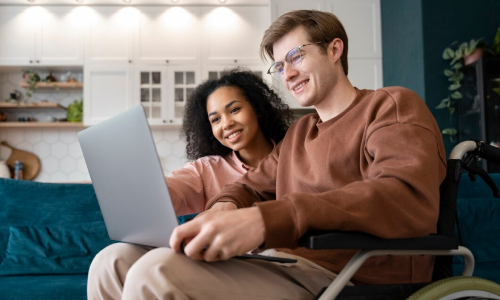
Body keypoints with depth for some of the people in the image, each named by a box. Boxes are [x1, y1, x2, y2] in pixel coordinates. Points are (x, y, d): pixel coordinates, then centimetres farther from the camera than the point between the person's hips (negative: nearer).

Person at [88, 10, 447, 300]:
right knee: (116, 261, 1)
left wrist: (263, 221, -32)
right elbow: (253, 185, 24)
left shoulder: (392, 106, -1)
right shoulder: (299, 131, 24)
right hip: (283, 267, 8)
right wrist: (225, 206, -4)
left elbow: (408, 198, -20)